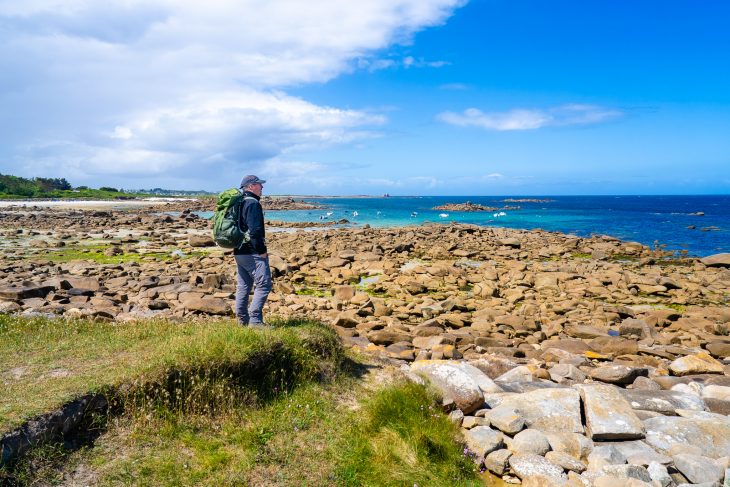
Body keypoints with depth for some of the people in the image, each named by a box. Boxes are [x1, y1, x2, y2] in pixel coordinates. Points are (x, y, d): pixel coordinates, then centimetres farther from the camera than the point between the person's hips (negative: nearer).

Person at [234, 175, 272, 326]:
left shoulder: (239, 203, 17)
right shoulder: (253, 203, -13)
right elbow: (255, 230, -21)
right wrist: (262, 250, -16)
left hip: (239, 252, 10)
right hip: (252, 253, -10)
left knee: (243, 286, 13)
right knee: (263, 285, -8)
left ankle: (242, 319, 18)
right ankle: (255, 319, -10)